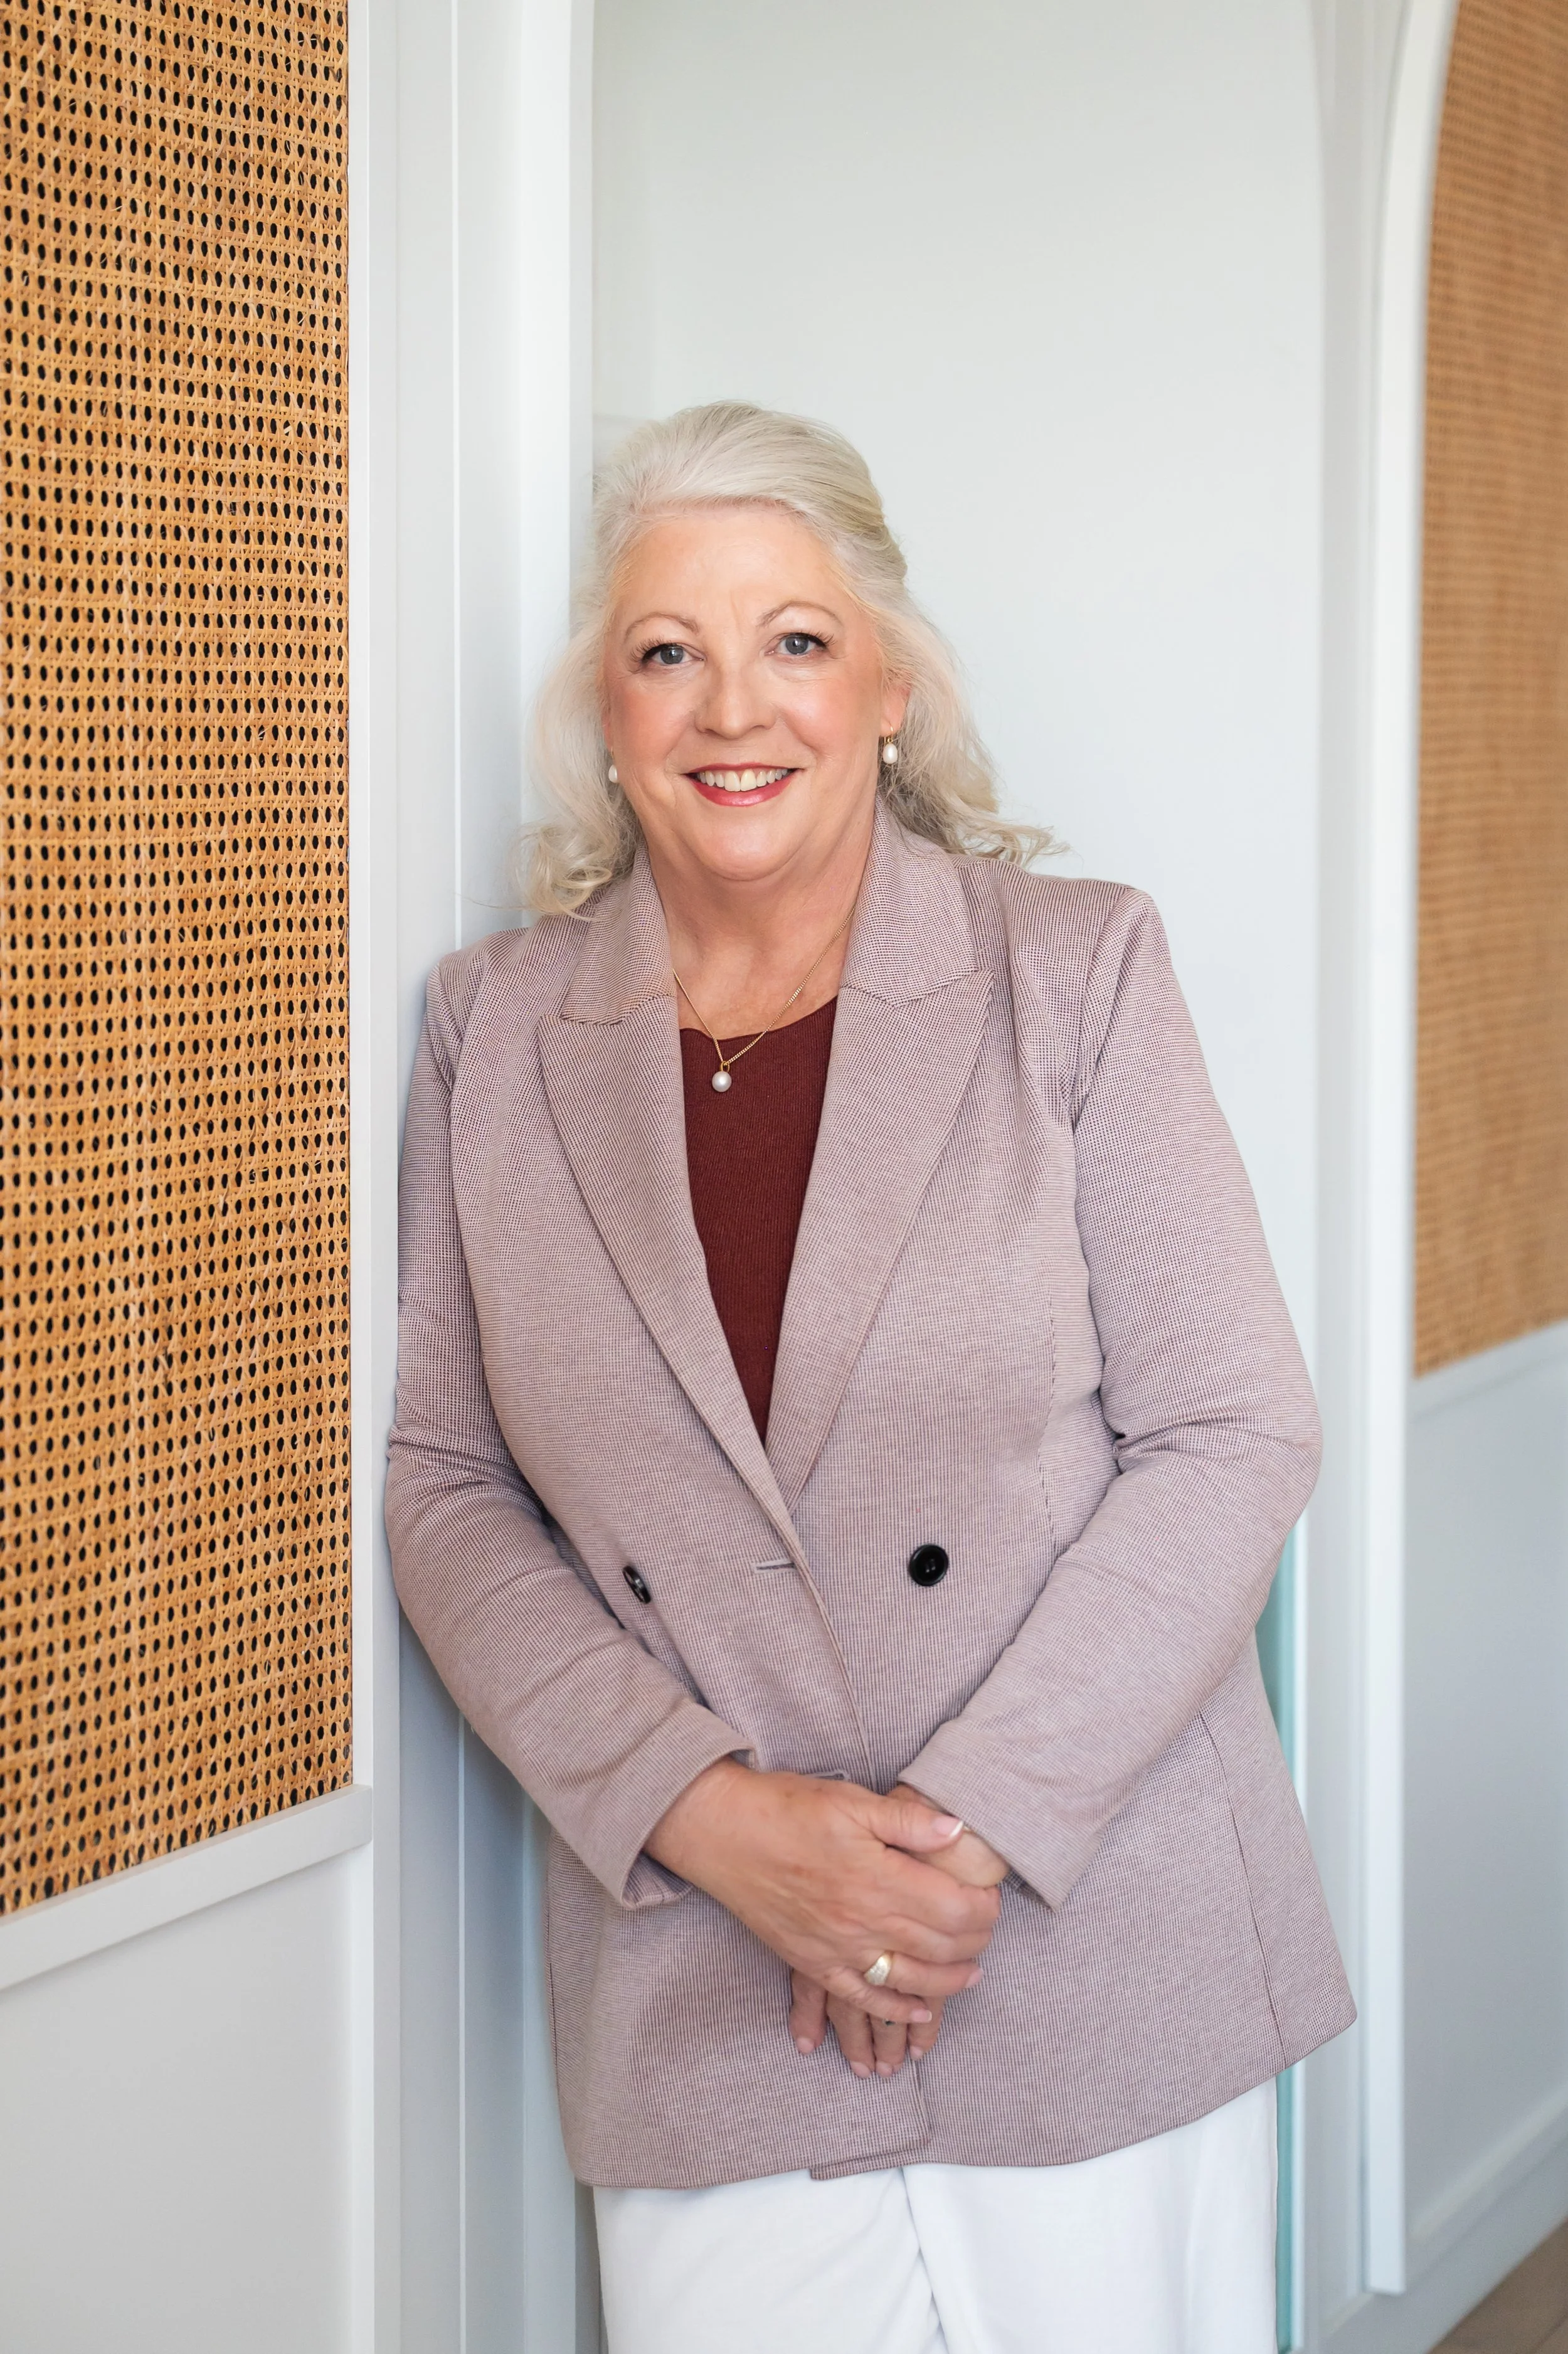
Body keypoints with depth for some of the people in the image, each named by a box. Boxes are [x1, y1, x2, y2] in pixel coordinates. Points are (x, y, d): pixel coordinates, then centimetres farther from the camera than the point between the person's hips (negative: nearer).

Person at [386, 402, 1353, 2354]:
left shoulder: (1077, 972, -2)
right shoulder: (495, 1028, 4)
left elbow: (1232, 1434, -4)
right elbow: (445, 1487, 3)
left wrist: (974, 1819, -13)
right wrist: (705, 1813, -11)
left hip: (1097, 1959, -1)